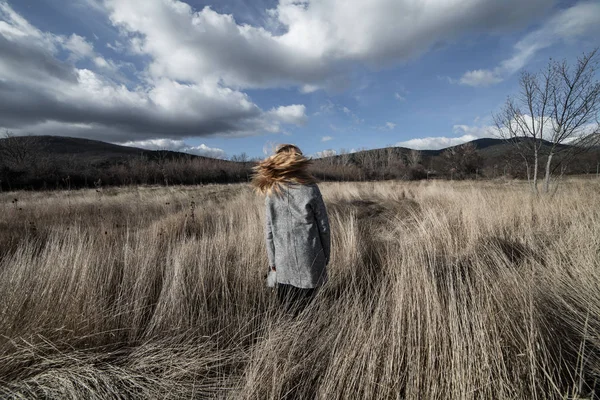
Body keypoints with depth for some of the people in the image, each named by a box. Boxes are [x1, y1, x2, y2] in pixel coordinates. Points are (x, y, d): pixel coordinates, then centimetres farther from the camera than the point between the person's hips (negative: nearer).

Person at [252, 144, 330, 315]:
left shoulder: (271, 191, -2)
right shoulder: (310, 188, -9)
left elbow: (269, 231, 1)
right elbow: (323, 226, -5)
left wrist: (272, 261, 10)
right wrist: (326, 256, 6)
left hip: (284, 262, 2)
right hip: (310, 259, -2)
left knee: (289, 311, 16)